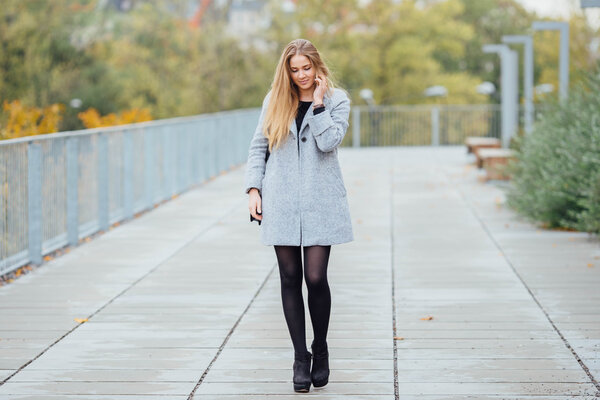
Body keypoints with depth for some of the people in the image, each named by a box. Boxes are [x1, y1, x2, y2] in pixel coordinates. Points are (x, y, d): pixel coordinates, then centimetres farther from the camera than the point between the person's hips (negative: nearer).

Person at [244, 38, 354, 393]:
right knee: (290, 279, 3)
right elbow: (258, 146, 12)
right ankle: (300, 356, 11)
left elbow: (330, 142, -12)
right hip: (281, 202, 2)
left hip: (320, 202, -2)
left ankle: (321, 349, 15)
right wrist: (254, 188, 3)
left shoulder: (336, 100, 4)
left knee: (316, 277, -7)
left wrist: (318, 103, -9)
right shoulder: (275, 101, 10)